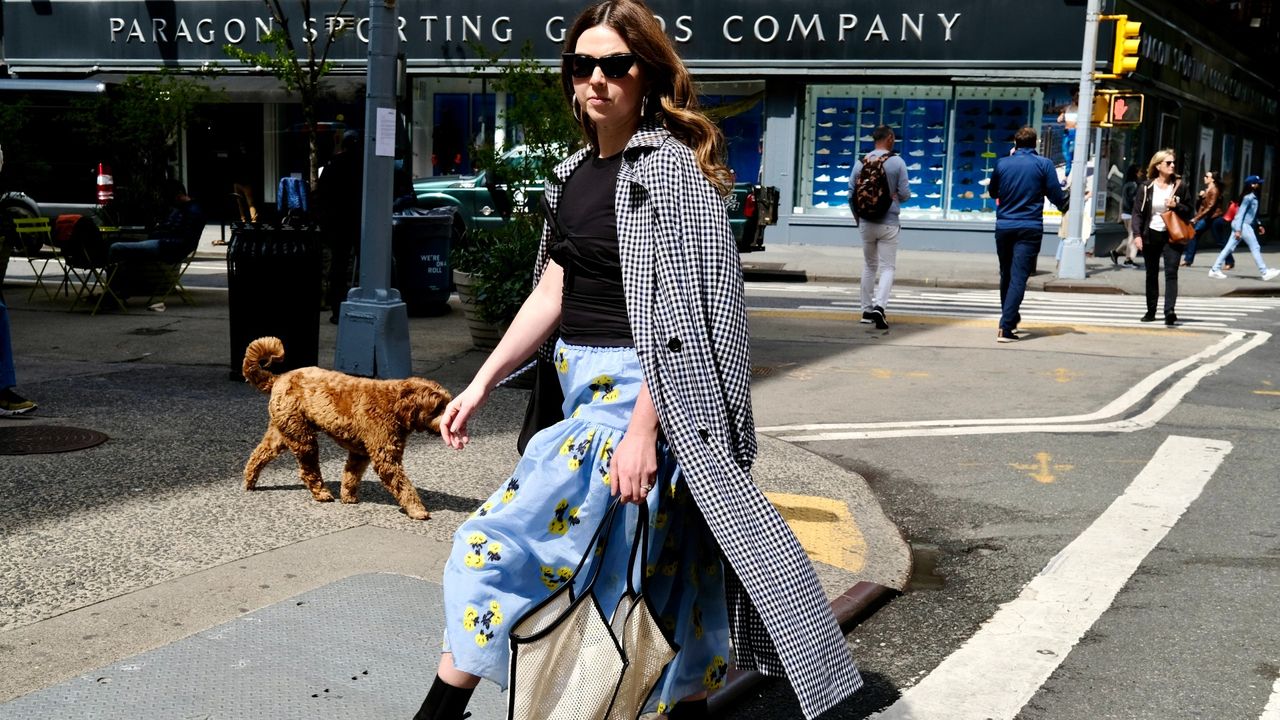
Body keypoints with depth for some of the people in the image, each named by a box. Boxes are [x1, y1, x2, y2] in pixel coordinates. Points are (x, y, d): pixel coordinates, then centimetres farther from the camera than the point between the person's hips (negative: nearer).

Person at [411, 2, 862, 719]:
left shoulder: (671, 164, -12)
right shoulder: (575, 174, 12)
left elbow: (680, 310, -18)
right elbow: (552, 293, 13)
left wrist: (642, 429, -23)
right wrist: (481, 384, 6)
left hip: (639, 394, -8)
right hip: (582, 390, 8)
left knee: (497, 540, -9)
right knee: (655, 563, 17)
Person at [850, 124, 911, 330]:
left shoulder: (861, 162, 1)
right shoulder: (897, 162, -7)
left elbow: (851, 194, 4)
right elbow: (905, 194, -8)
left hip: (866, 222, 3)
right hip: (889, 223, -3)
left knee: (869, 266, 16)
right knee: (888, 267, 1)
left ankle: (867, 310, 19)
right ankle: (879, 305, -19)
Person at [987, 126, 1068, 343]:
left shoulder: (1002, 164, 3)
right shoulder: (1044, 164, -4)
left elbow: (992, 192, 18)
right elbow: (1057, 197, -2)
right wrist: (1064, 204, 20)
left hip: (1004, 227, 3)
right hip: (1030, 228, -3)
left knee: (1006, 275, 19)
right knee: (1018, 278, -6)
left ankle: (1010, 319, 33)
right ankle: (1005, 327, -17)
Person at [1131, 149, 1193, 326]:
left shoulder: (1179, 186, 3)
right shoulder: (1147, 187, 0)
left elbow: (1188, 210, 9)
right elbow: (1138, 212, -1)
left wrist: (1176, 206, -13)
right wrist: (1137, 234, -12)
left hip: (1172, 235, -1)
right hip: (1151, 235, 1)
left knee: (1171, 272, -14)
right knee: (1151, 275, 10)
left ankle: (1169, 311, -22)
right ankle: (1151, 311, 22)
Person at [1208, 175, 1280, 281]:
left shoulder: (1253, 198, 14)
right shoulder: (1248, 198, -14)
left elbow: (1253, 214, 25)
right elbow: (1241, 213, -18)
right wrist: (1238, 230, -21)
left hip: (1246, 225, 9)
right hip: (1243, 225, -9)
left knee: (1229, 248, 8)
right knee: (1255, 248, -5)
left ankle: (1215, 270, 8)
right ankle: (1265, 272, -1)